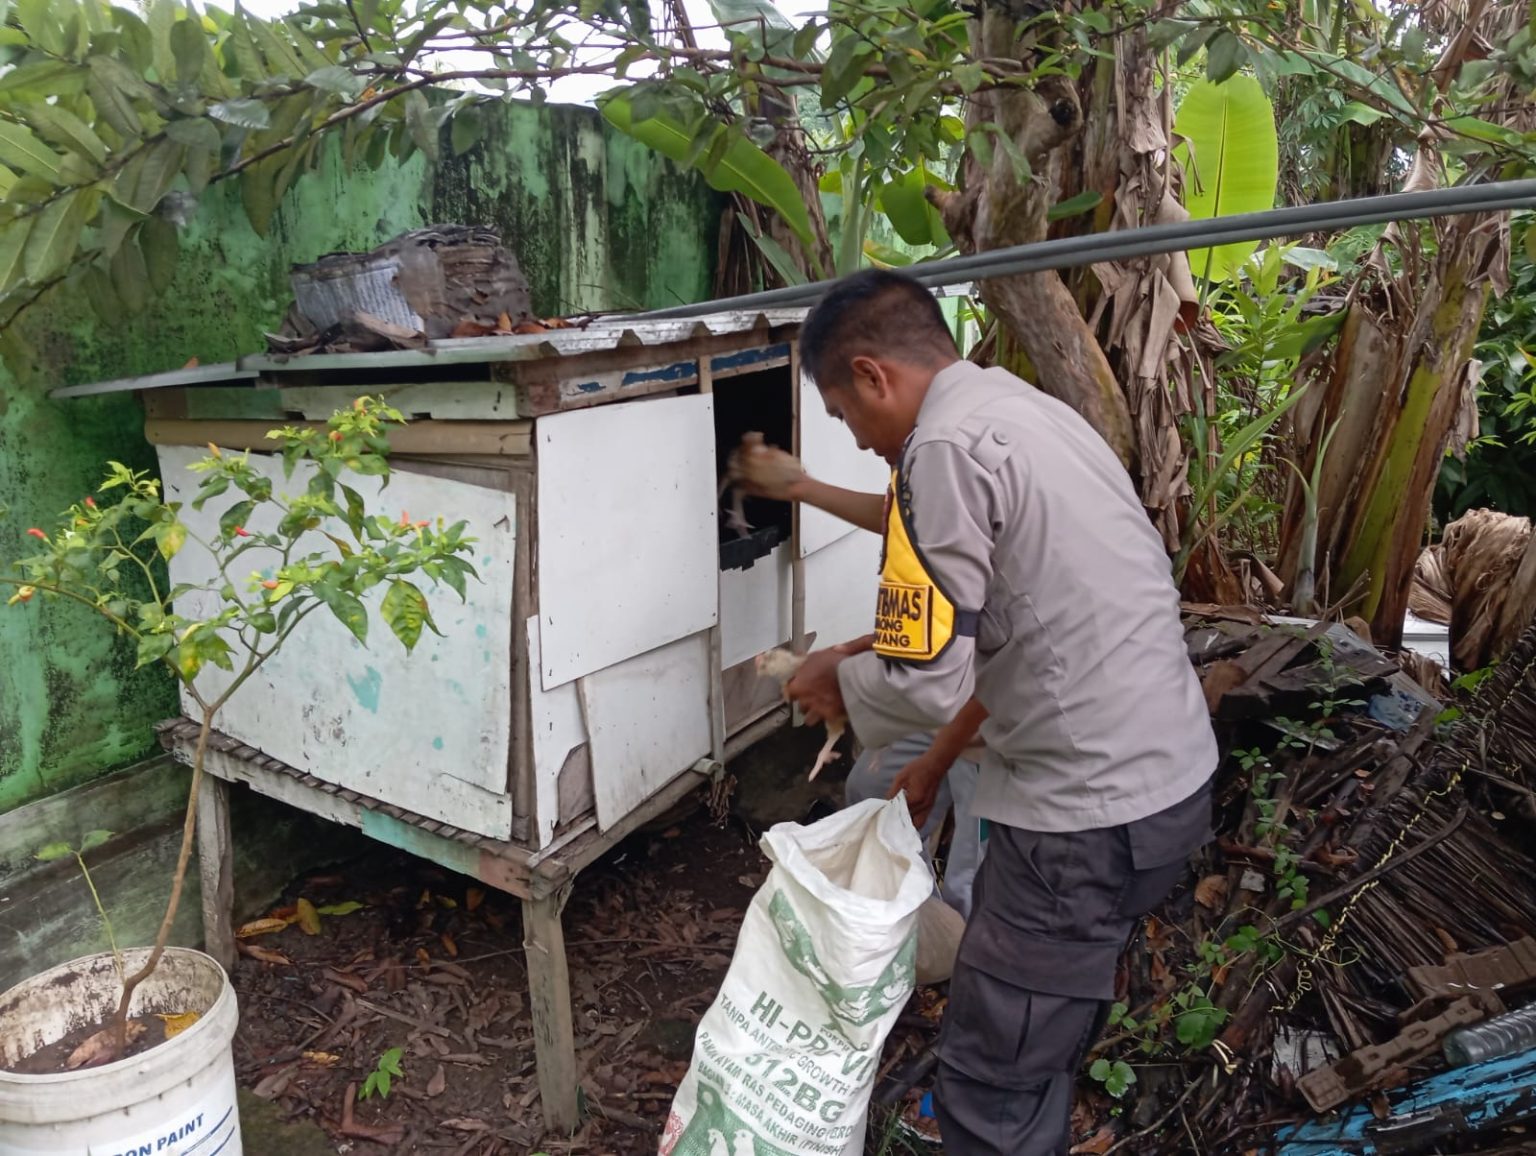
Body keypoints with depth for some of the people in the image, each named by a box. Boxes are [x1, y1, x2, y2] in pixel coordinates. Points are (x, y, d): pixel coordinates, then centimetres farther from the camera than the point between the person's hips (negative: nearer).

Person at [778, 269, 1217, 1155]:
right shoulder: (1023, 409, 12)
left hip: (1092, 814, -10)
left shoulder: (946, 447, -18)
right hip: (1167, 776, 10)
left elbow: (929, 684, -20)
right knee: (1039, 1049, 26)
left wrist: (838, 682, 0)